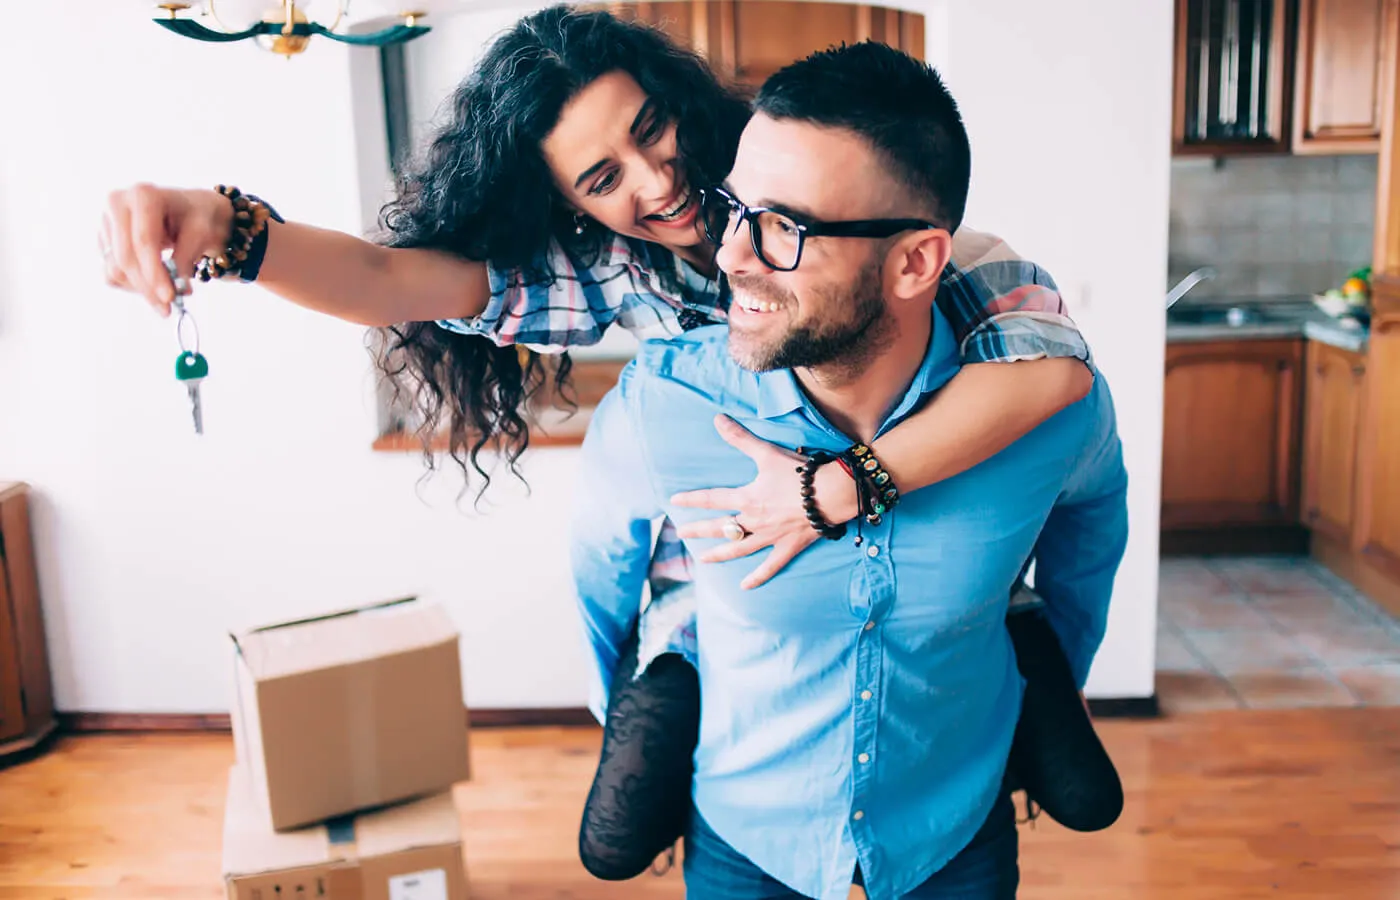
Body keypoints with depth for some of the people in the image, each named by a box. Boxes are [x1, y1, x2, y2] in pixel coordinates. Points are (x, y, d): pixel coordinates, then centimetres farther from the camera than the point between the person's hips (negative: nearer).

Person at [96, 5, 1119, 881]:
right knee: (619, 840, -2)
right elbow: (393, 280, -24)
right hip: (718, 589, 3)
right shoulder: (614, 271, -13)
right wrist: (224, 229, -43)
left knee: (1077, 793, -11)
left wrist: (838, 489, -40)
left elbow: (1055, 354, -34)